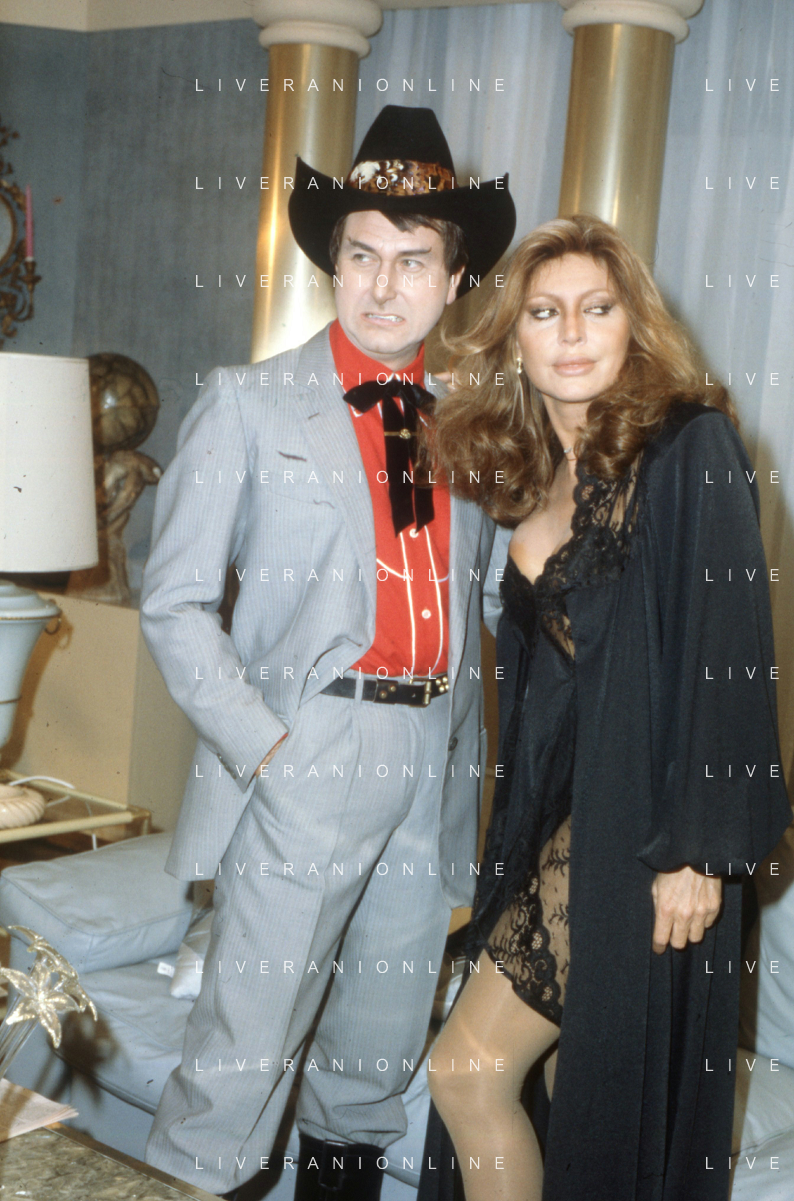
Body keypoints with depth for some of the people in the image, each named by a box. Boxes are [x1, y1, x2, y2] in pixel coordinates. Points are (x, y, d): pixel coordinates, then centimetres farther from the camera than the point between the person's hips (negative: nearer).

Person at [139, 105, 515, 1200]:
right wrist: (263, 744, -13)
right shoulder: (251, 403, -1)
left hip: (435, 760, 4)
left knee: (383, 1048, 17)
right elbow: (176, 603, -4)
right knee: (247, 1043, -3)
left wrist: (468, 735, 4)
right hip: (306, 762, -4)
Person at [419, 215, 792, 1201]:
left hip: (640, 830, -7)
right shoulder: (535, 476, 11)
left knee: (469, 1070, -4)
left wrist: (696, 849, -19)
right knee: (573, 1095, 14)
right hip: (559, 823, 7)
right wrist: (516, 836, 10)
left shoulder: (688, 445, -11)